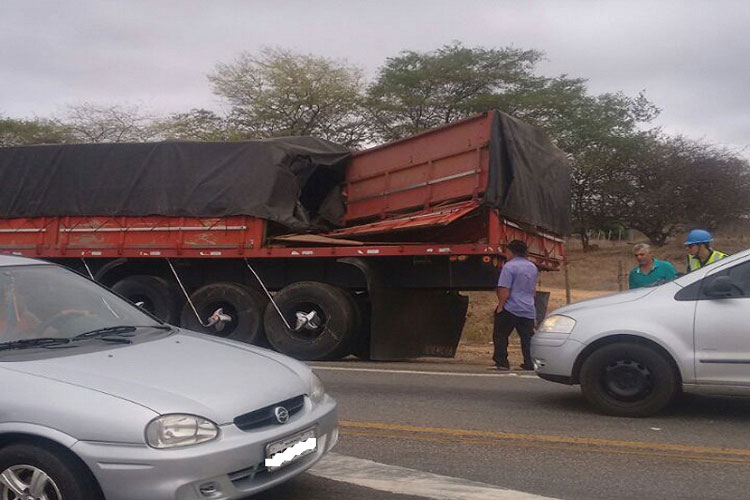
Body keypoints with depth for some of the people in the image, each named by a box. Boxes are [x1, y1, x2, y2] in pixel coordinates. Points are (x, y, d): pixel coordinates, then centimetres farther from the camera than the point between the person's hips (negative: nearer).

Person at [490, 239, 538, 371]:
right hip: (529, 310, 7)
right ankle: (529, 364, 5)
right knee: (527, 338, 8)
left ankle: (501, 362, 2)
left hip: (510, 309, -7)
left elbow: (504, 290, -17)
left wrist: (500, 306, -9)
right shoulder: (533, 267, 13)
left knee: (500, 336, 4)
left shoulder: (509, 266, -12)